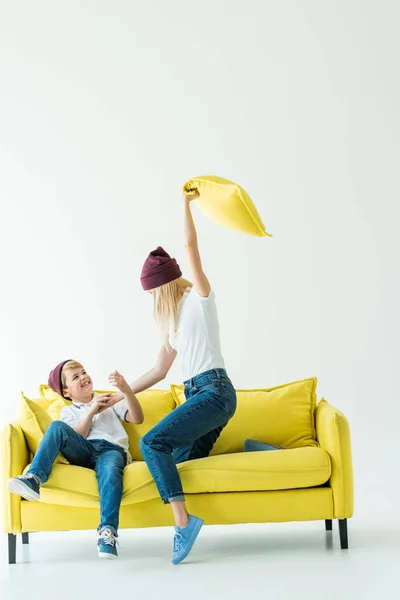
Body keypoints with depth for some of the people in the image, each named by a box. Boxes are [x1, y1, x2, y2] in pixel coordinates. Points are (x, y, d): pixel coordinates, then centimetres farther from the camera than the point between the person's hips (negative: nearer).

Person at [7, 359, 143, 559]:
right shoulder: (68, 411, 27)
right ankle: (33, 478, -41)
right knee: (57, 427, -28)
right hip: (84, 452, 1)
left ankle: (107, 532, -47)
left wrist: (125, 389, -3)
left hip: (111, 449, -1)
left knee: (110, 471, -39)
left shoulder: (110, 400, 29)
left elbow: (138, 419, 12)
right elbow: (76, 439, 7)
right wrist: (91, 412, -3)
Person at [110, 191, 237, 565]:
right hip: (196, 394, 9)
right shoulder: (174, 318, 24)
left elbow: (191, 247, -12)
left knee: (152, 443, -23)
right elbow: (159, 370, 25)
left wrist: (186, 204, -6)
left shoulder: (199, 299, 0)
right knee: (179, 466, -3)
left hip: (214, 391, -9)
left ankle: (182, 520, -27)